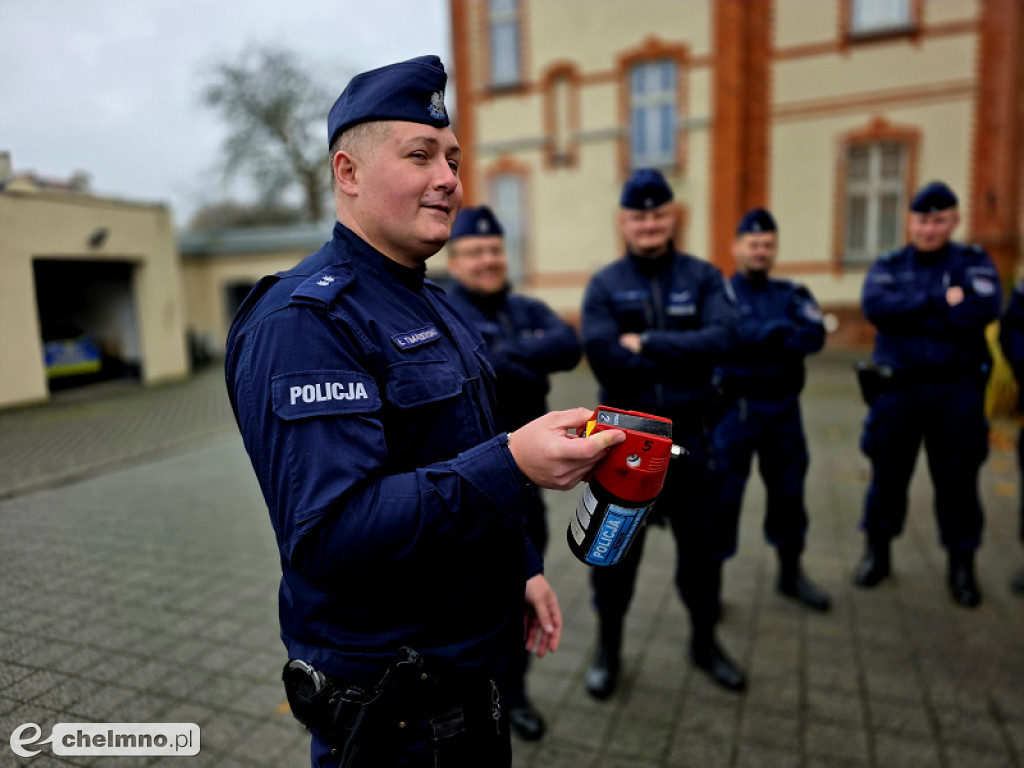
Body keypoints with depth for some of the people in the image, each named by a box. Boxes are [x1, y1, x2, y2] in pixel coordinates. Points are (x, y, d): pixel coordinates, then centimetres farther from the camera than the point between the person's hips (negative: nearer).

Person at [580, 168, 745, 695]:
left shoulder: (702, 277, 2)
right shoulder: (604, 286, -3)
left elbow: (722, 339, -16)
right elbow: (605, 359, -18)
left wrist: (648, 343, -19)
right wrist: (683, 355, -17)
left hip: (687, 434, 2)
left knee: (701, 542, 15)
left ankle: (705, 641, 39)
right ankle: (608, 647, 32)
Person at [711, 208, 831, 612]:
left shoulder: (792, 293, 10)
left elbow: (814, 336, -9)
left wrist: (758, 341, -18)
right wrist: (783, 330, -14)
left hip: (783, 408, 4)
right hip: (735, 408, -4)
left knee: (788, 490, 14)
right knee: (722, 494, 0)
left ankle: (791, 574, 33)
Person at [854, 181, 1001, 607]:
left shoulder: (974, 262, 4)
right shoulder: (888, 265, 7)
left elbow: (984, 309, -16)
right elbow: (875, 306, -14)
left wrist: (909, 311, -14)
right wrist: (940, 300, -16)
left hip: (958, 391, 0)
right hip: (897, 388, 1)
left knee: (957, 479, 7)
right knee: (888, 473, 10)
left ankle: (961, 564, 24)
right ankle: (877, 552, 27)